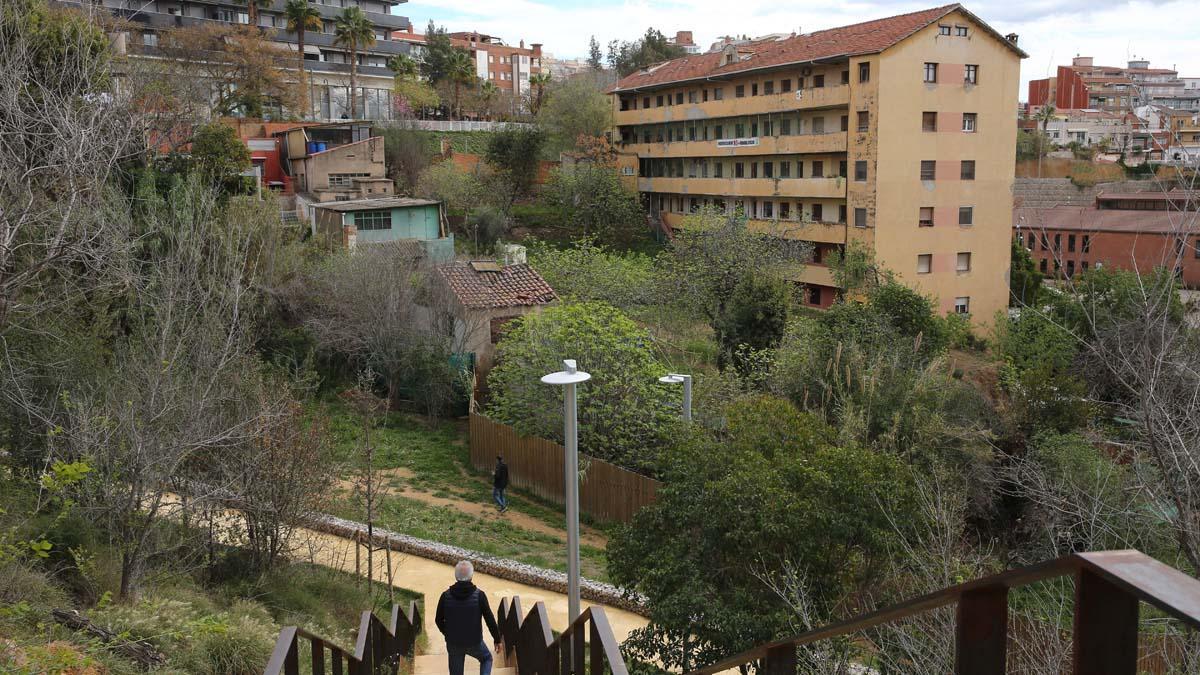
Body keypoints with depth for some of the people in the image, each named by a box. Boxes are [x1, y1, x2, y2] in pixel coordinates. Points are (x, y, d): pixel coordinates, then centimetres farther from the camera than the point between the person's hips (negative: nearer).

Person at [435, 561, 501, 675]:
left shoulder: (446, 596, -10)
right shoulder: (479, 595, -16)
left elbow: (438, 620, 0)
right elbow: (490, 620, -11)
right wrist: (497, 639, 1)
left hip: (453, 643, 2)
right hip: (474, 642, -1)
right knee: (486, 659, 27)